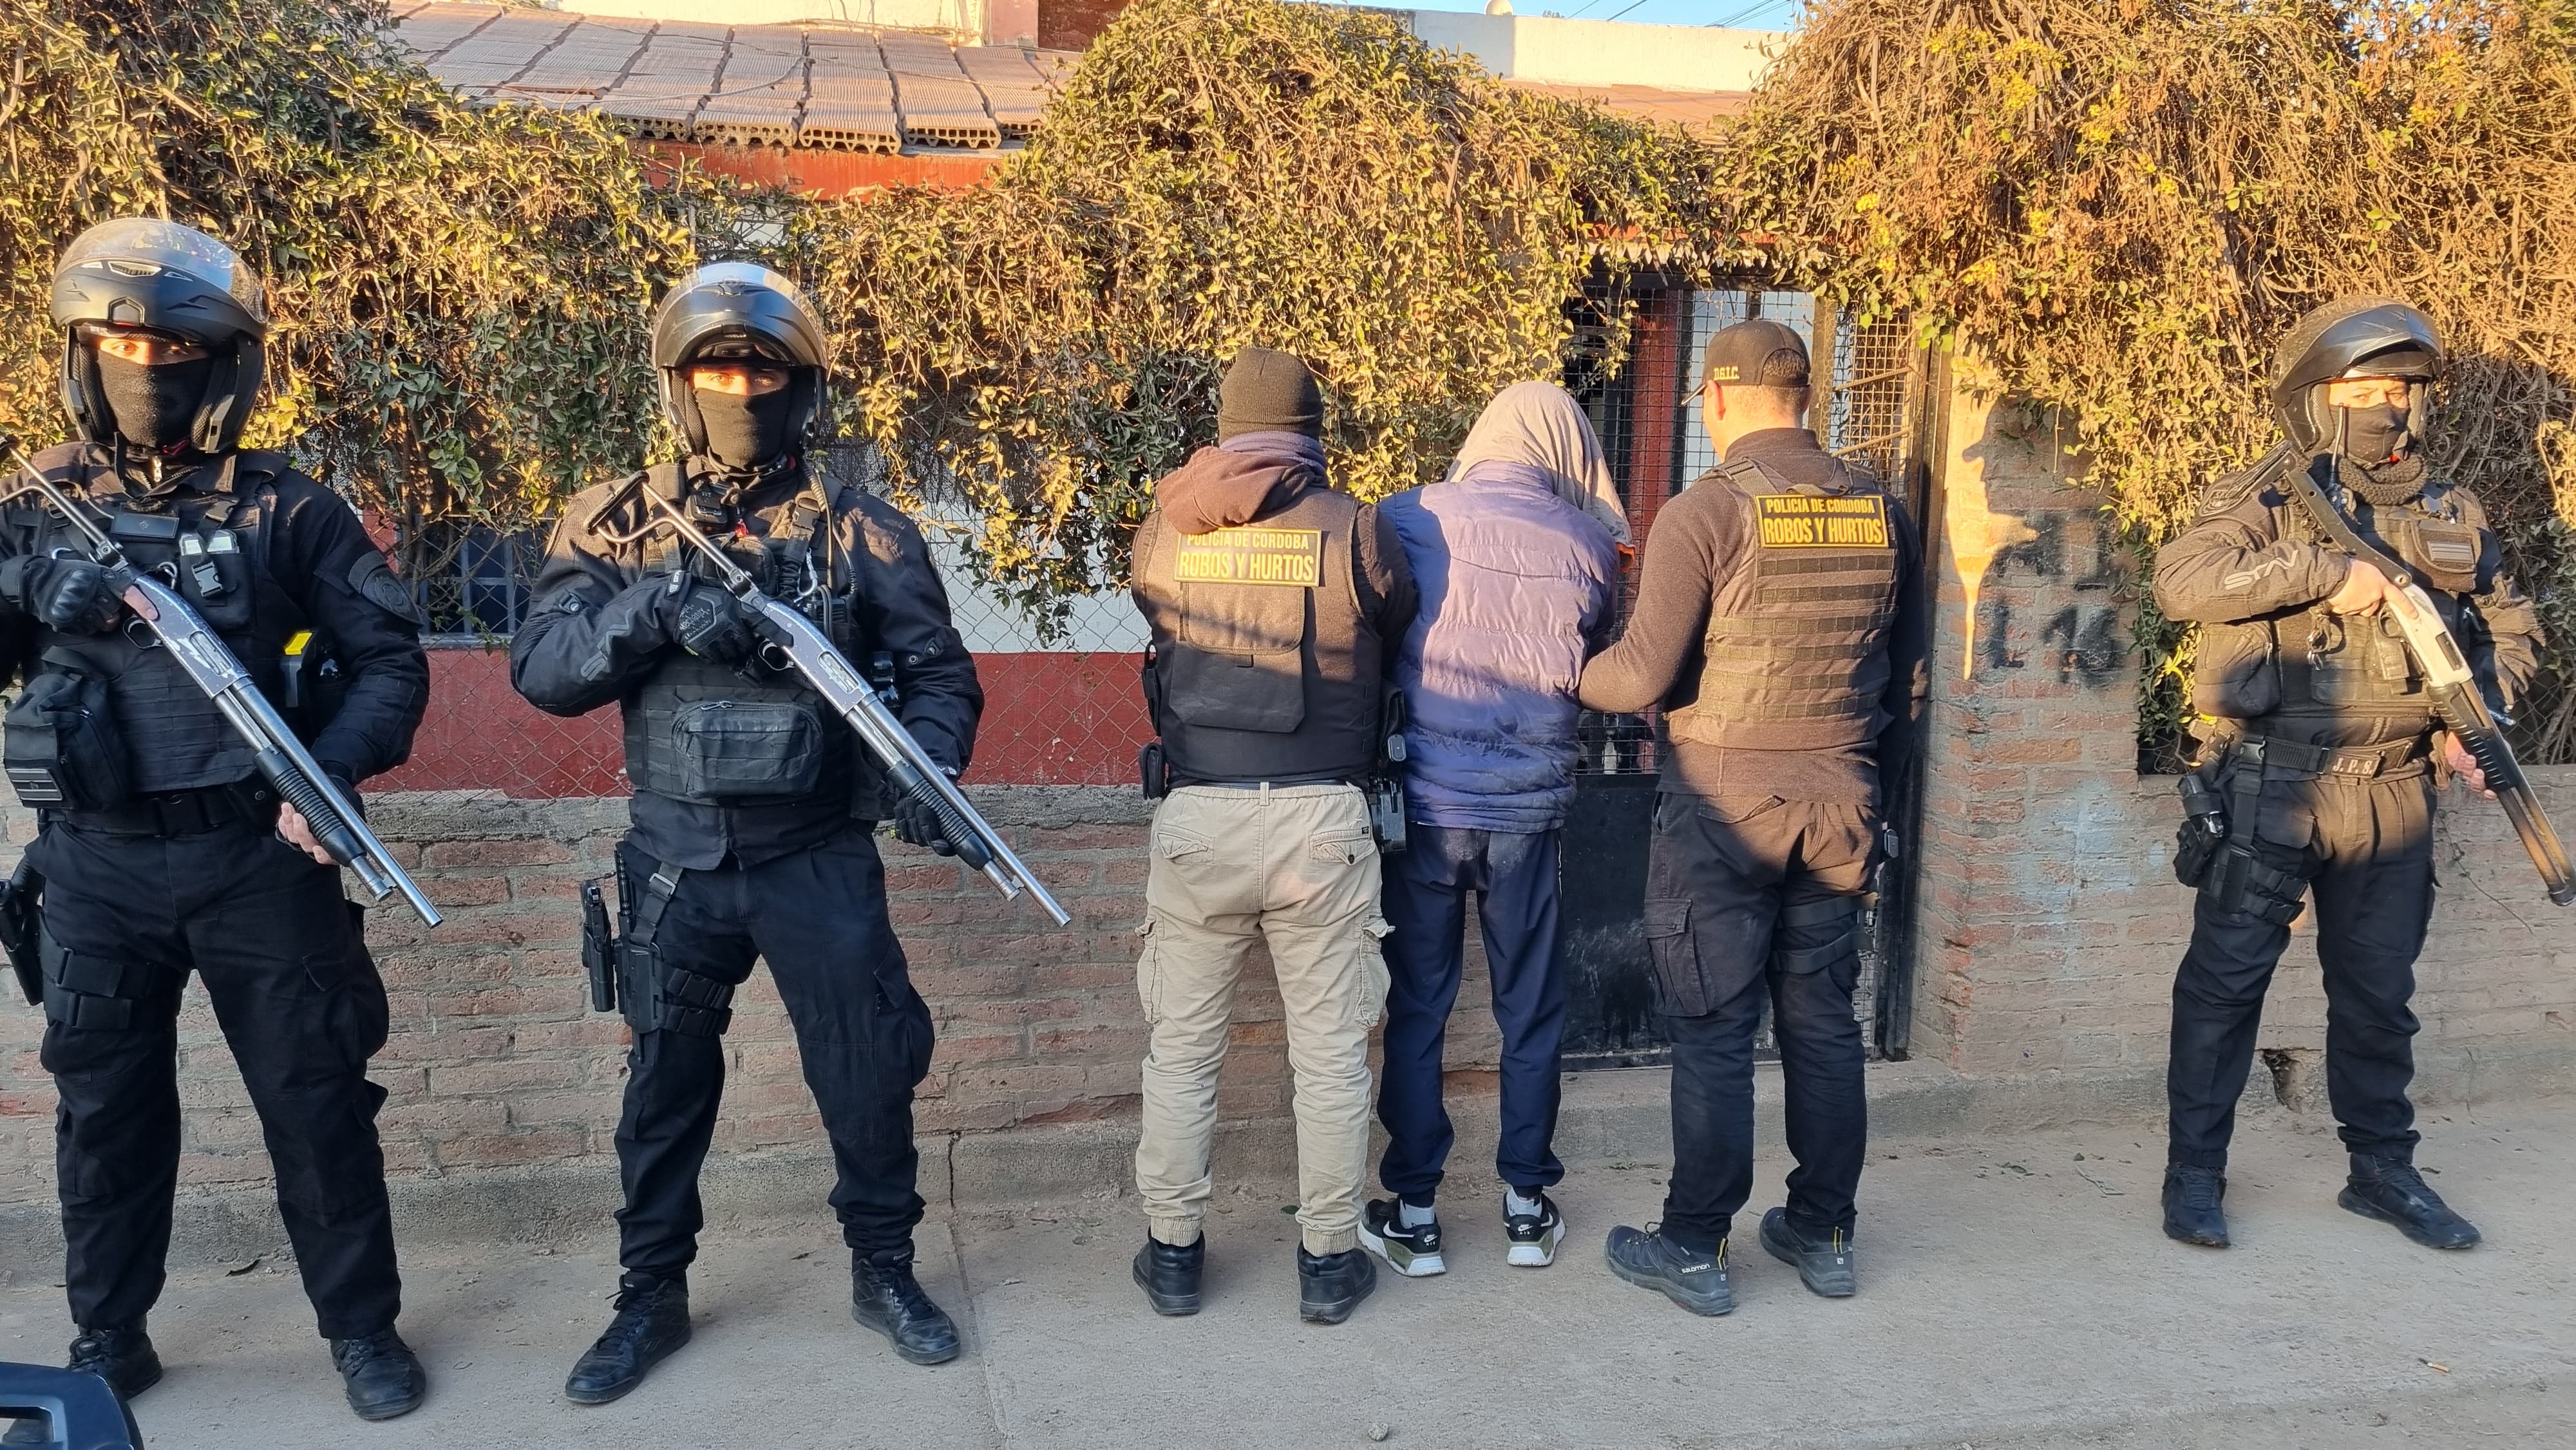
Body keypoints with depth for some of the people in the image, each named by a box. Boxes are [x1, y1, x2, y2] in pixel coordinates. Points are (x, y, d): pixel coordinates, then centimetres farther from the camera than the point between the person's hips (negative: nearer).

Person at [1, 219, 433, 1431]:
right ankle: (107, 1342, 30)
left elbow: (392, 661, 0)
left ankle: (363, 1328, 20)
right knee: (106, 1108, 14)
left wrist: (331, 770, -15)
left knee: (317, 1098, 5)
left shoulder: (287, 509, 0)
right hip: (97, 865, 2)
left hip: (258, 853, -2)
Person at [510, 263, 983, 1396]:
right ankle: (652, 1295, 32)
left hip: (823, 856, -1)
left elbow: (936, 666, -2)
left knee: (868, 1069, 7)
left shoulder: (861, 531, -2)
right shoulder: (618, 527, 1)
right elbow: (540, 667, -8)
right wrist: (652, 607, -24)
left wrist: (927, 761, -21)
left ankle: (885, 1272, 29)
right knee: (665, 1079, 14)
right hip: (676, 860, 1)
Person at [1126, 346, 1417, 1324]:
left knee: (1182, 1046, 14)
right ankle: (1329, 1261, 21)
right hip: (1322, 820, -2)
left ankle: (1172, 1252, 24)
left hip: (1195, 815, 2)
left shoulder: (1162, 532, 2)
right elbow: (1396, 631, 7)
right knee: (1330, 1052, 10)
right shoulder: (1352, 529, -6)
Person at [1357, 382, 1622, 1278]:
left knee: (1417, 1009, 9)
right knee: (1531, 1009, 13)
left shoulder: (1405, 521, -6)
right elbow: (1593, 667, 11)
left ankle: (1413, 1213, 16)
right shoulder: (1587, 547, -1)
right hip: (1531, 807, 1)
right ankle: (1528, 1205, 22)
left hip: (1425, 801, -1)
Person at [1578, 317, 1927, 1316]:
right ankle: (1823, 1233, 24)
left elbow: (1645, 675, -13)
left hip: (1724, 808, -5)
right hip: (1841, 805, 5)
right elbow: (1908, 683, 11)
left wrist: (1581, 676, 8)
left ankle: (1695, 1249, 12)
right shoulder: (1882, 513, 5)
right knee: (1823, 1021, 14)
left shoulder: (1705, 511, -12)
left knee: (1713, 1031, 3)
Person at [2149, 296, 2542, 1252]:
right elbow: (2181, 580, -22)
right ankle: (2195, 1173, 11)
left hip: (2393, 794, 5)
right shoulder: (2268, 499, -4)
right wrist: (2328, 570, -24)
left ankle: (2383, 1170, 29)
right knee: (2226, 981, 0)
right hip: (2268, 787, -5)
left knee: (2379, 992, 15)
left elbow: (2512, 628, 20)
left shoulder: (2453, 513, 11)